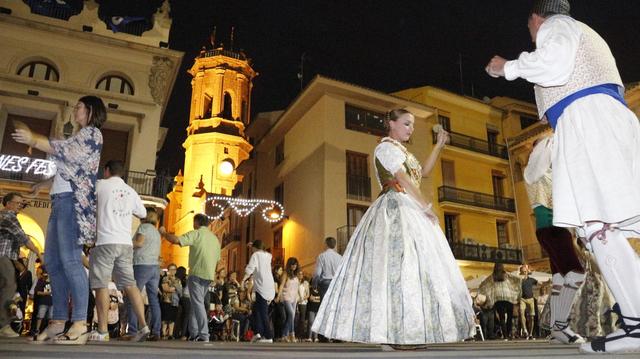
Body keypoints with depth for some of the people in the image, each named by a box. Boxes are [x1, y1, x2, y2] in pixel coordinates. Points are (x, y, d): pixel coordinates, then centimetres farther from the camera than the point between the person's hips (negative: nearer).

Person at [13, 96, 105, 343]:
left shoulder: (92, 133, 1)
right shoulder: (80, 137, 28)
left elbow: (67, 152, -14)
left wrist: (34, 140, -13)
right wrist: (44, 184, 37)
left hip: (74, 200, -10)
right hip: (61, 200, 10)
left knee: (70, 260, -17)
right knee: (53, 261, 5)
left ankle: (79, 324, -18)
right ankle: (58, 322, 7)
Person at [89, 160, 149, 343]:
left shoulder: (101, 185, 1)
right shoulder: (131, 192, 15)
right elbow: (143, 213, 24)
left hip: (105, 242, -5)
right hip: (125, 243, 5)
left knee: (101, 285, -1)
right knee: (129, 284, 5)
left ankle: (102, 331, -2)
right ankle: (143, 326, 0)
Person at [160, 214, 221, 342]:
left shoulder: (196, 234, -5)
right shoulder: (215, 238, 18)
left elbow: (176, 240, -16)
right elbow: (217, 258, 19)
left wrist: (164, 233, 1)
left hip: (197, 273, -7)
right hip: (209, 275, 7)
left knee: (198, 303, -7)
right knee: (196, 303, 16)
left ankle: (204, 335, -12)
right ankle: (194, 333, 19)